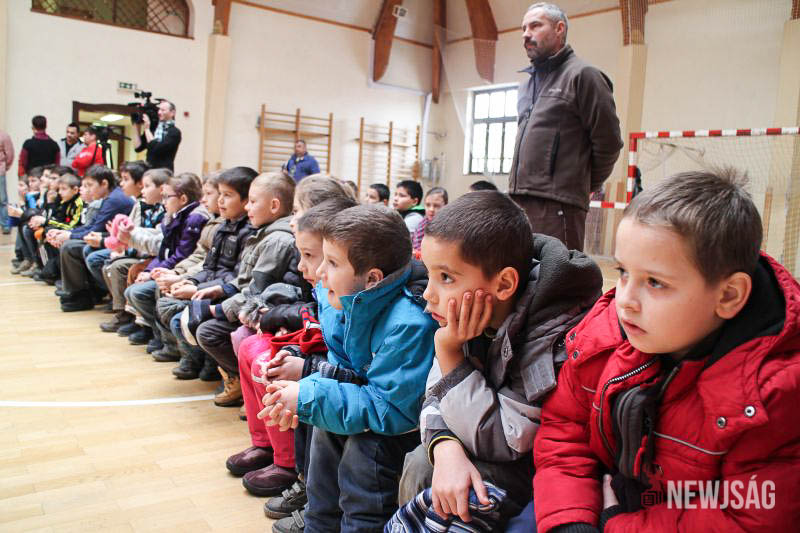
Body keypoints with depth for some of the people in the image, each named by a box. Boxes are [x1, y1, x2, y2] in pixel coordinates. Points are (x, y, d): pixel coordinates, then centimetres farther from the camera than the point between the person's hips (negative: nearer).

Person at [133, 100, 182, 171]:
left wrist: (147, 129, -10)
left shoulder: (174, 132, -5)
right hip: (148, 171, 6)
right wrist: (137, 128, 6)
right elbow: (138, 148, 11)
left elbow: (157, 148, -16)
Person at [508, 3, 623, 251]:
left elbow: (608, 141, -5)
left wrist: (584, 185, 5)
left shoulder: (582, 75, -3)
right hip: (518, 201, 8)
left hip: (557, 204, -8)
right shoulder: (527, 84, 21)